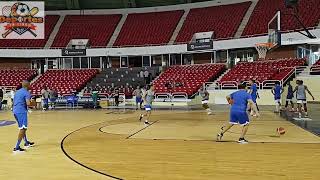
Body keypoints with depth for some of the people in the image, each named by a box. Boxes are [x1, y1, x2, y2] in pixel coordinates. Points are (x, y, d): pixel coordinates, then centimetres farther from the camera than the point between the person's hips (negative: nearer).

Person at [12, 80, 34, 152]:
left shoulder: (17, 92, 19)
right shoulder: (26, 93, -7)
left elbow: (14, 102, 24)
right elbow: (28, 104, -20)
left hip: (15, 111, 9)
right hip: (21, 112, -9)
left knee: (23, 128, 23)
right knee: (22, 129, -6)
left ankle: (26, 143, 37)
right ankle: (16, 147, -10)